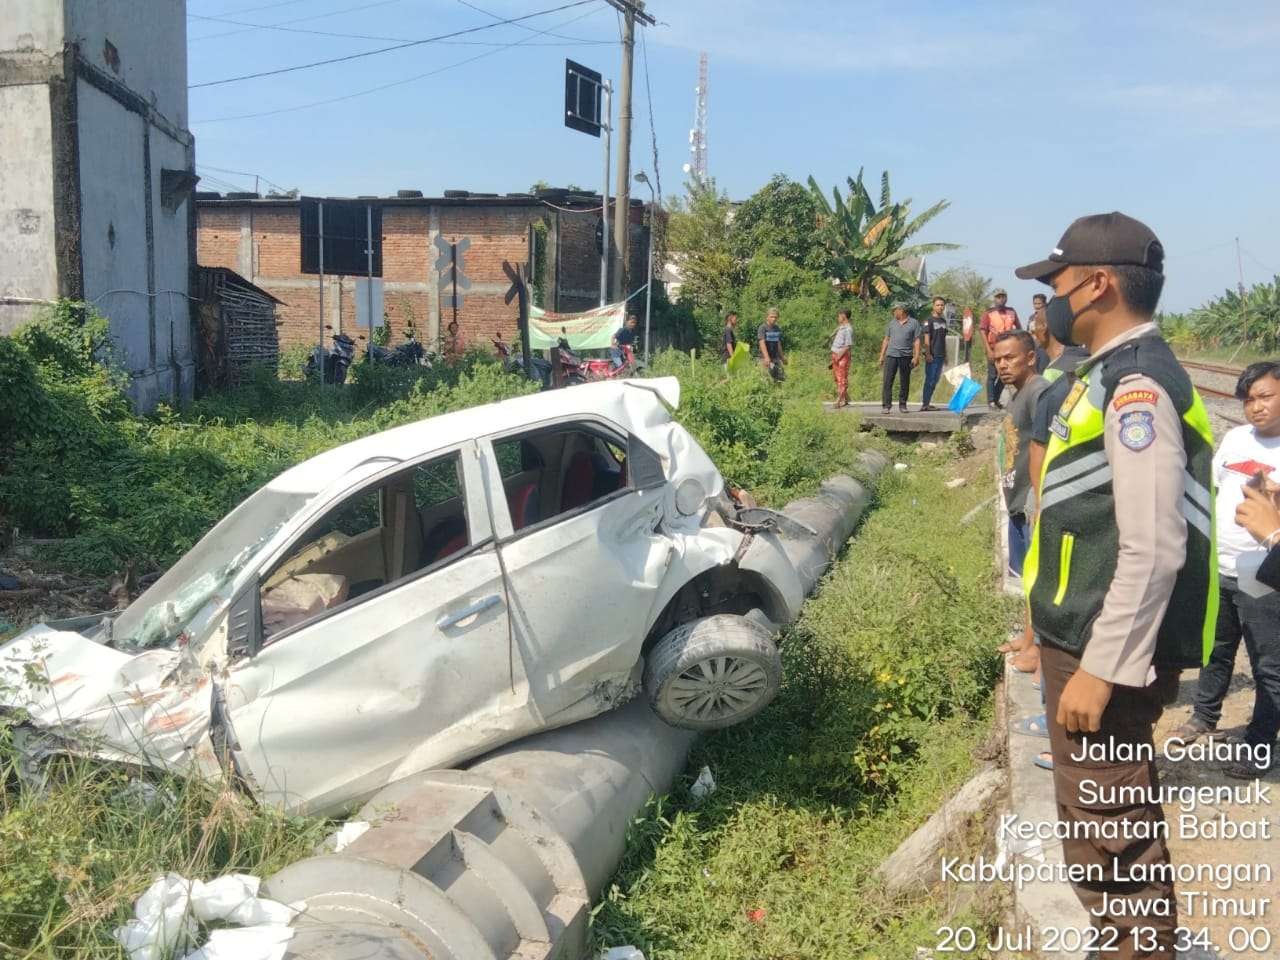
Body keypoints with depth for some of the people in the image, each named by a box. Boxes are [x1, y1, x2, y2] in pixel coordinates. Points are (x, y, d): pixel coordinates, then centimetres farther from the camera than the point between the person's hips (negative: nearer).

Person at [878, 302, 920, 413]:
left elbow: (917, 341, 1)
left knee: (905, 382, 5)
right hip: (891, 355, 2)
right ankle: (886, 405, -7)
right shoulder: (892, 323, 14)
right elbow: (886, 340, 17)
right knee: (888, 381, -7)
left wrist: (916, 357, -8)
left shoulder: (914, 323, 5)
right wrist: (882, 355, 11)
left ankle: (902, 405, 14)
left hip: (906, 356, -2)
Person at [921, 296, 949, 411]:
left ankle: (927, 403, 16)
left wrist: (945, 355, 19)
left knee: (935, 380, 9)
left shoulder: (943, 320, 15)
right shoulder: (929, 320, -6)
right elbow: (926, 338, -11)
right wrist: (928, 354, -17)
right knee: (930, 379, -6)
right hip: (932, 355, -7)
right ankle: (925, 404, -3)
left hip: (940, 355, 7)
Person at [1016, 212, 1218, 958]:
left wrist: (1100, 669, -21)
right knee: (1118, 827, 23)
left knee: (1109, 839, 2)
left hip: (1107, 652, -10)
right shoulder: (1116, 376, 11)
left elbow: (1154, 551, -25)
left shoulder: (1137, 385, -20)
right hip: (1091, 638, 10)